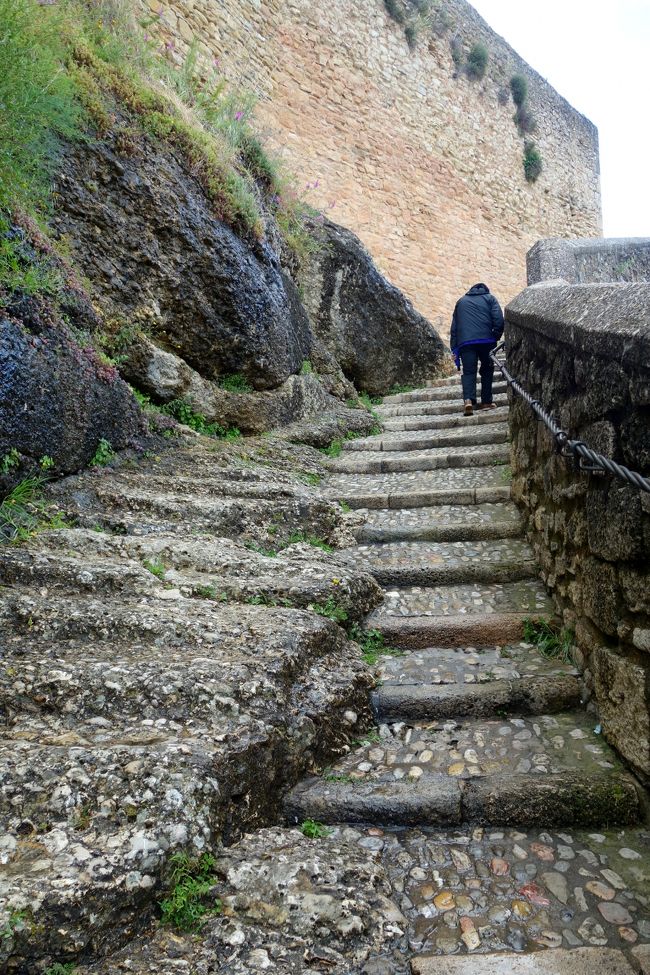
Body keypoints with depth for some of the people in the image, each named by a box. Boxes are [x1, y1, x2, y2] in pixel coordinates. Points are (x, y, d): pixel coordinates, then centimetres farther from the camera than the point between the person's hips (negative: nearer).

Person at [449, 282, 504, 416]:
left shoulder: (461, 301, 26)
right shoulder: (490, 298, 17)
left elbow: (454, 327, 20)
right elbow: (499, 320, 0)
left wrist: (454, 349, 18)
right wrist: (496, 337, 10)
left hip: (465, 342, 1)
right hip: (486, 340, -1)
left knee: (468, 371, 0)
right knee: (487, 370, 13)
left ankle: (468, 399, -23)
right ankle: (486, 402, 14)